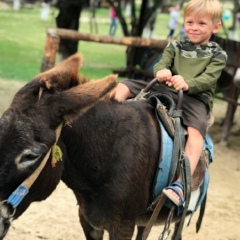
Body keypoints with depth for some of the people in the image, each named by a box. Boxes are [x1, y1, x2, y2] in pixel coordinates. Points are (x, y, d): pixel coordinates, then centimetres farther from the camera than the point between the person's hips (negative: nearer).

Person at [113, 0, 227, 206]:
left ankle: (181, 184, -48)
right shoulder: (175, 47, 19)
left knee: (197, 130, -36)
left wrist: (187, 83, -29)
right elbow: (162, 63, 3)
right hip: (165, 90, 5)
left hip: (195, 98, -5)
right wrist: (161, 71, -23)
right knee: (123, 87, -3)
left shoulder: (217, 55, 8)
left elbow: (208, 79, -8)